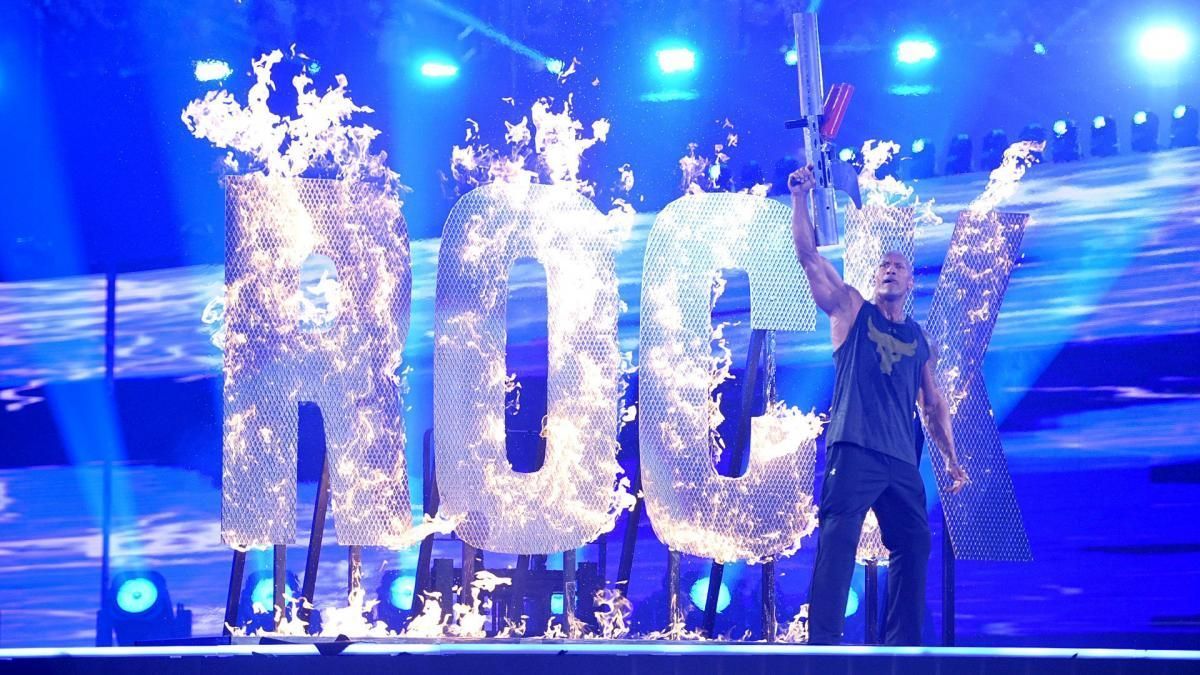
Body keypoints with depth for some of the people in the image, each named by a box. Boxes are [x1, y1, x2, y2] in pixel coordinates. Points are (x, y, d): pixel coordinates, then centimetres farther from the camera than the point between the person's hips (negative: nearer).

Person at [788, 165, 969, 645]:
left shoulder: (919, 340, 19)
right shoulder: (851, 311, 10)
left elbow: (932, 403, 22)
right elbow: (808, 255, 1)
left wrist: (951, 459, 16)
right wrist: (800, 198, -6)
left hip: (902, 460, 5)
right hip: (853, 451, -5)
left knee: (914, 545, 5)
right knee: (838, 539, -14)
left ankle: (903, 643, 13)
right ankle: (823, 640, -20)